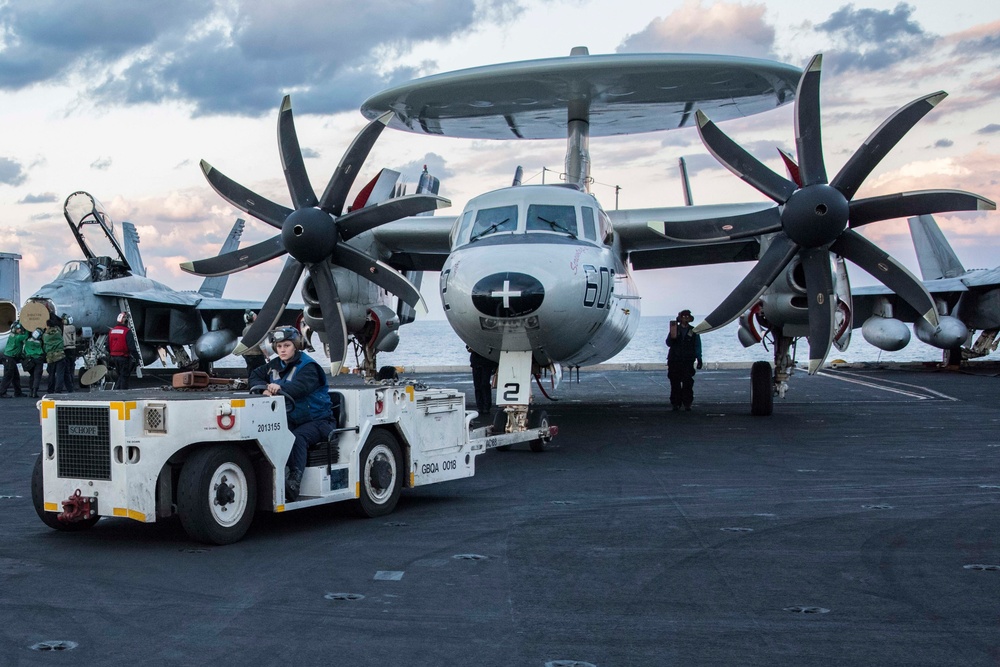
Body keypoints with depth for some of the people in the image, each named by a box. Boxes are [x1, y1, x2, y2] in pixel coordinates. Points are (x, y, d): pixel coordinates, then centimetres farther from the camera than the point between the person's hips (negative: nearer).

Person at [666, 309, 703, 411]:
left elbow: (697, 346, 10)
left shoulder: (693, 332, 10)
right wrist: (672, 337, -14)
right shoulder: (674, 329, 12)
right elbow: (668, 343, 6)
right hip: (674, 360, 1)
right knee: (675, 383, -1)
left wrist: (699, 359, 2)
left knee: (688, 382, -8)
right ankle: (676, 403, 4)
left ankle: (687, 403, -4)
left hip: (688, 361, -1)